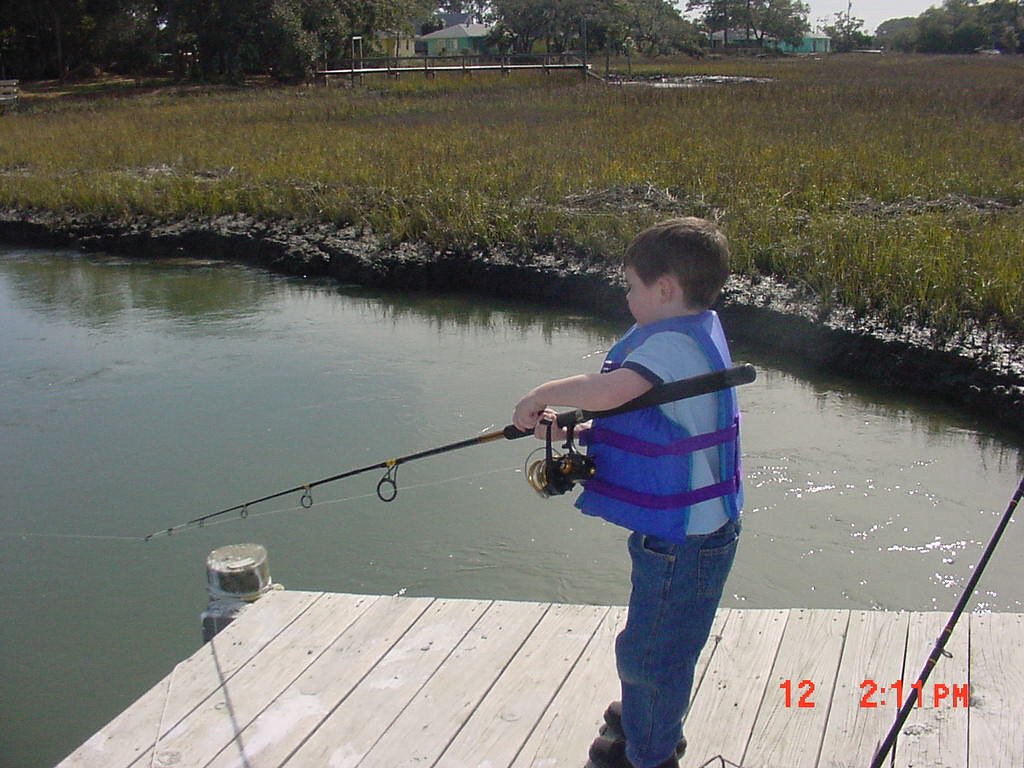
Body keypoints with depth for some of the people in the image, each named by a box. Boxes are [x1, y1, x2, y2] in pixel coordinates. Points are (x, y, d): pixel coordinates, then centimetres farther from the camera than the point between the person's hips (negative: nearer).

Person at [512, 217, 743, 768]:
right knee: (662, 645, 29)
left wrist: (542, 395, -22)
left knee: (649, 652, 5)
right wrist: (572, 429, 2)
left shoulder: (673, 343, -23)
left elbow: (607, 392, -40)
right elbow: (641, 417, 14)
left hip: (681, 538, -11)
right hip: (685, 526, 11)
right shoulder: (697, 332, 10)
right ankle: (645, 720, 48)